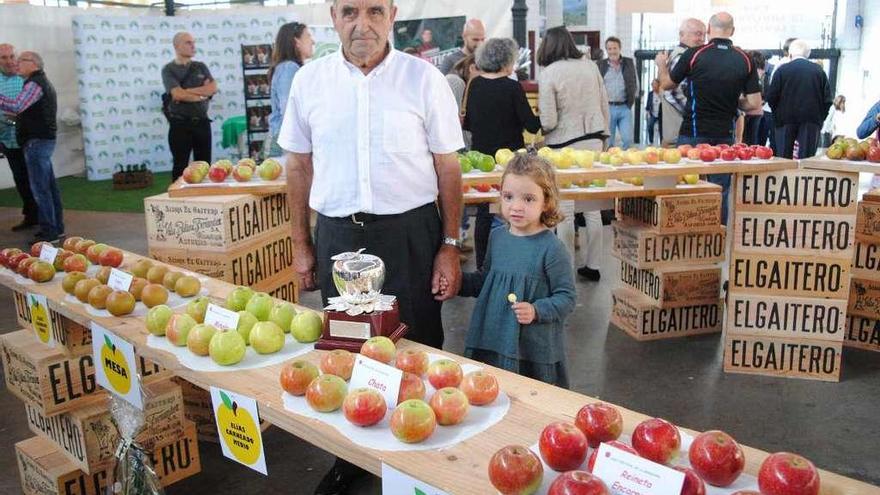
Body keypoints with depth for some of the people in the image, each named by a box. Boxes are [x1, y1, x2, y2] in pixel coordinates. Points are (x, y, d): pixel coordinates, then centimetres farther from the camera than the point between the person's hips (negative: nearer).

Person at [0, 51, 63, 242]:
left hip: (37, 141, -10)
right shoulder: (43, 82, 20)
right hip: (44, 139, 10)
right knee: (49, 186, 12)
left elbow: (16, 106, -26)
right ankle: (57, 228, 18)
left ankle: (49, 232, -6)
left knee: (40, 188, -8)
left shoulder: (34, 84, -13)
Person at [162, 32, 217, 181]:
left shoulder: (200, 67, 11)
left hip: (202, 123, 4)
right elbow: (178, 94, -16)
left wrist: (187, 91, -11)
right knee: (180, 166, 1)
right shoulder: (169, 69, -1)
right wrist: (202, 94, -5)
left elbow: (213, 88, -4)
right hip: (180, 125, -4)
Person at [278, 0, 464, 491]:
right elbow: (299, 165, 9)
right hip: (337, 233, 3)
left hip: (409, 232, -2)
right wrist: (302, 244, 10)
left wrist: (450, 247, -4)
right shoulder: (310, 79, 2)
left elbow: (448, 168, -1)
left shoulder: (424, 78, -5)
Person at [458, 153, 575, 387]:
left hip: (534, 351, -5)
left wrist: (536, 311, -23)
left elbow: (566, 297, -10)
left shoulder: (551, 247, -14)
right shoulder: (497, 237, 5)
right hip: (491, 341, 6)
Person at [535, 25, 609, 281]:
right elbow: (605, 106, 11)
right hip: (593, 141, 5)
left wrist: (539, 127, 8)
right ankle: (593, 265, 19)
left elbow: (548, 122, -13)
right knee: (592, 207, 10)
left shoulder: (548, 73, -10)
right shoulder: (590, 65, 5)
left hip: (564, 145, -5)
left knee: (565, 210, 2)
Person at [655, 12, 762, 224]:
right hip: (725, 136, 2)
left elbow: (666, 84, 5)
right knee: (721, 191, 10)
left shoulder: (693, 55, -8)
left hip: (693, 134, -2)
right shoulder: (745, 60, -1)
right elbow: (754, 103, -2)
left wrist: (661, 64, 25)